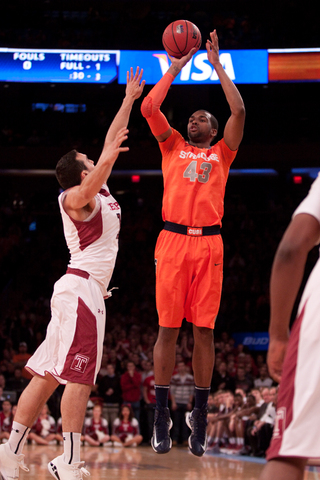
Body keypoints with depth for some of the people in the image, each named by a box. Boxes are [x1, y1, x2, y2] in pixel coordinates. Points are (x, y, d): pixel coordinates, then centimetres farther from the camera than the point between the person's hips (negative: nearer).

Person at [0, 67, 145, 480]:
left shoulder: (100, 192, 18)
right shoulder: (75, 196, -6)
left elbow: (111, 143, 25)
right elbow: (85, 191, -30)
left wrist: (130, 99, 26)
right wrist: (106, 160, -44)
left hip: (83, 289, 9)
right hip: (82, 288, -9)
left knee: (48, 375, 6)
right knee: (78, 377, -11)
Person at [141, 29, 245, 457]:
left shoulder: (221, 153, 16)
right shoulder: (172, 146, 18)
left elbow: (239, 111, 5)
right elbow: (149, 108, 7)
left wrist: (217, 65, 10)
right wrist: (175, 68, 12)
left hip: (209, 244, 0)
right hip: (173, 241, 0)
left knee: (204, 330, 0)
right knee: (167, 328, -1)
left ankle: (200, 416, 7)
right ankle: (162, 414, 4)